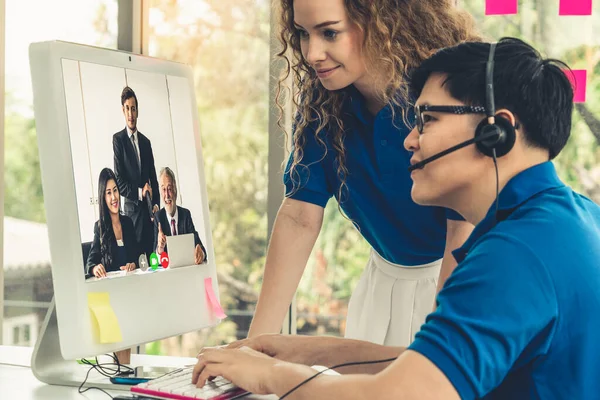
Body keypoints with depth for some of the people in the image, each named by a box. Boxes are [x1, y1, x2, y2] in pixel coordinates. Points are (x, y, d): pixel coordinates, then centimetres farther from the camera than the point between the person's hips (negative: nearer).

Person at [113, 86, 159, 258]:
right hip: (132, 207, -5)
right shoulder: (118, 139, -1)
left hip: (149, 208, 5)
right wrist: (139, 192, -16)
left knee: (152, 251, 2)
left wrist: (156, 204, 2)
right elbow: (119, 181, -7)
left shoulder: (145, 141, 16)